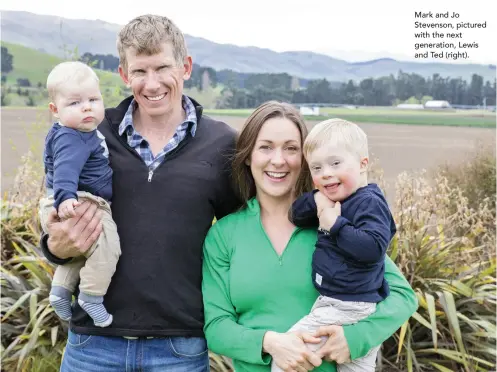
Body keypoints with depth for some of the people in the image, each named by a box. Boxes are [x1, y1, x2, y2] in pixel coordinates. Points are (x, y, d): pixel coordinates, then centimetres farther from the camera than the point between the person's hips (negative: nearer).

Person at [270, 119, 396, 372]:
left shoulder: (368, 202, -16)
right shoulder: (335, 198, 10)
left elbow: (373, 247, -29)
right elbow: (297, 215, 11)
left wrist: (335, 225, -23)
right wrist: (316, 200, -8)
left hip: (349, 308, -10)